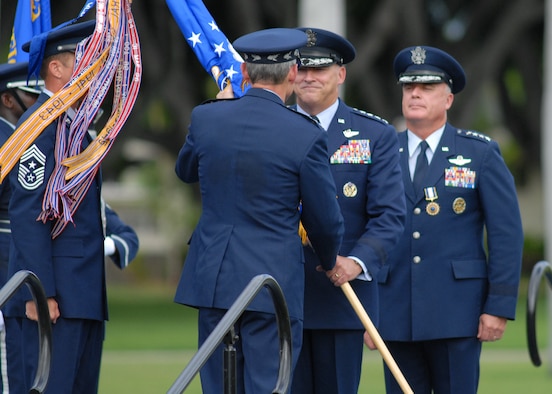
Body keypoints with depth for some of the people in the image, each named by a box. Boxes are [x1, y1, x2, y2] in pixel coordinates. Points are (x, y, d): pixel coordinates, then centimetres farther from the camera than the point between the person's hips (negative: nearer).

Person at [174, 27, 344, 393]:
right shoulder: (306, 136, -11)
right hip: (274, 282, -4)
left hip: (213, 278, 4)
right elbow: (326, 221, -3)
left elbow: (185, 171, 22)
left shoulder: (206, 118, 0)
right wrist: (329, 261, 20)